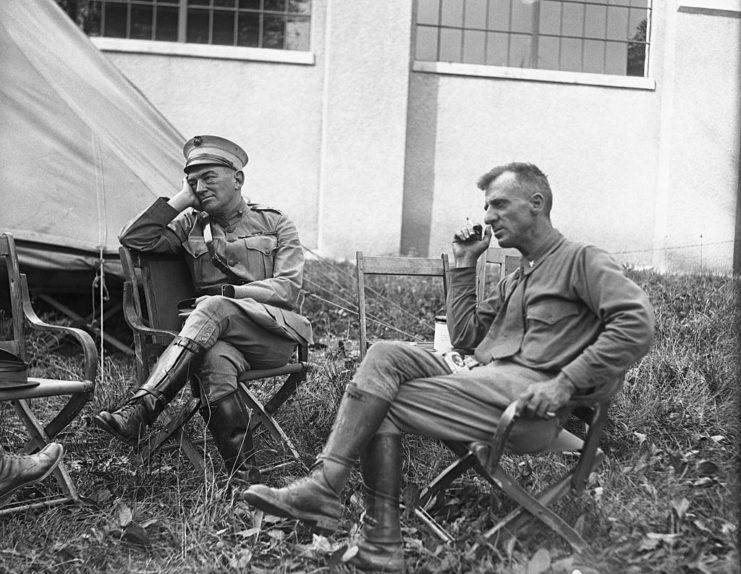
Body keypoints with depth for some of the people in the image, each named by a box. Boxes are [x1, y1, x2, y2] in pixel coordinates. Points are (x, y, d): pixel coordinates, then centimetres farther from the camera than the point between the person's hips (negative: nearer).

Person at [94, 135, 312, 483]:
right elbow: (133, 239, 9)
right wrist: (180, 200, 7)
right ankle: (244, 477, -35)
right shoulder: (191, 226, 21)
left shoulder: (274, 224, 13)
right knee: (215, 361, -37)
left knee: (214, 308, -34)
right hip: (220, 334, 2)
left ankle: (140, 411, -44)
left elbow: (288, 288, 2)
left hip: (273, 332, -2)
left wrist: (227, 293, -8)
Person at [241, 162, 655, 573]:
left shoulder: (582, 260, 6)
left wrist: (566, 383, -17)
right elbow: (464, 336, 26)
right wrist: (465, 265, 21)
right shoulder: (515, 280, 32)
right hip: (482, 381, 8)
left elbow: (637, 323, -10)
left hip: (527, 396, -8)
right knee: (386, 355, -14)